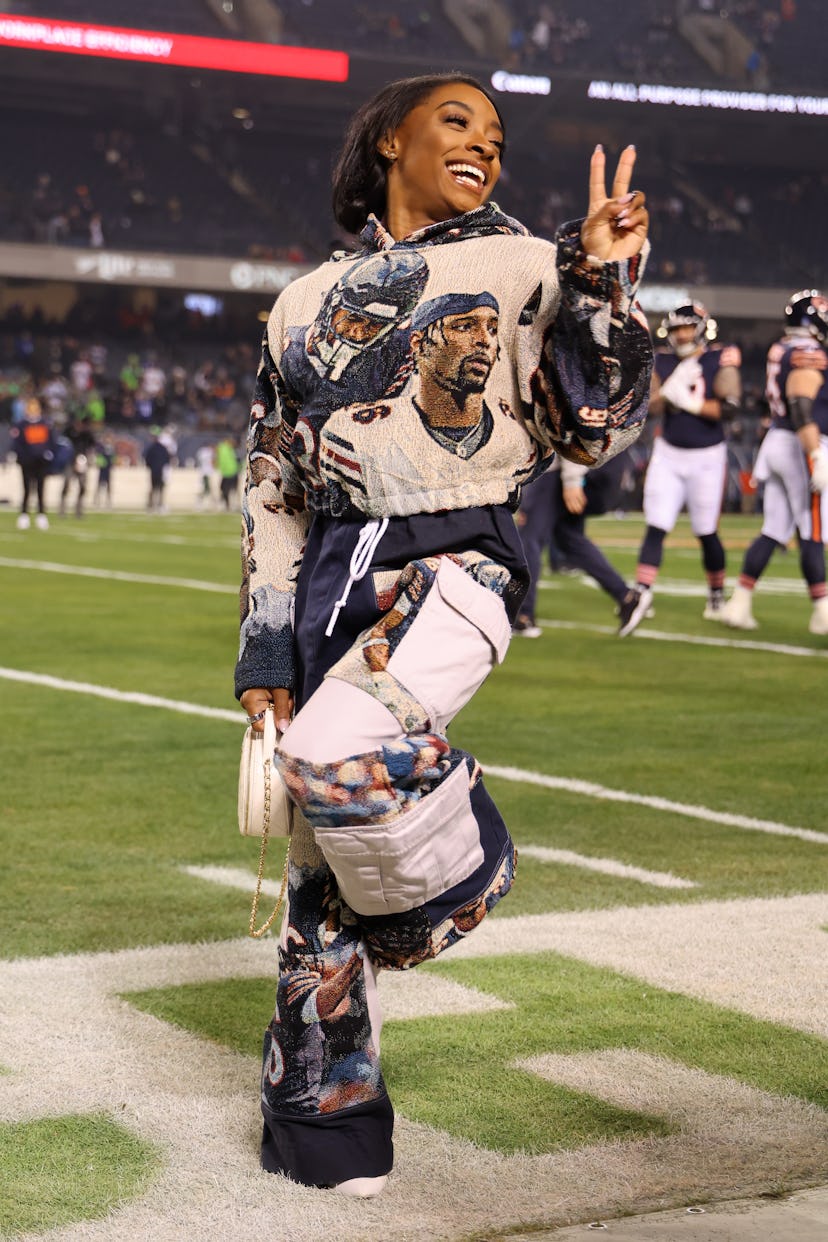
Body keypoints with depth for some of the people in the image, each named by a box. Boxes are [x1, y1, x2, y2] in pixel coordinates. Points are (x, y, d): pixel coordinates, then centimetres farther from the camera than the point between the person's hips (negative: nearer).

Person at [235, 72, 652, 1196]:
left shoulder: (523, 267, 7)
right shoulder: (310, 302, 16)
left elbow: (594, 428, 0)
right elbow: (271, 484, 15)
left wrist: (605, 284, -12)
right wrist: (264, 647, 9)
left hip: (456, 561, -4)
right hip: (331, 574, 4)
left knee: (336, 756, -32)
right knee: (318, 868, 5)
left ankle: (456, 875, 0)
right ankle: (321, 1129, 20)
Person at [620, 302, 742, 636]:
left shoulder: (720, 360, -6)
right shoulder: (662, 362, 4)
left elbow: (726, 407, -16)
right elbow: (651, 406, -6)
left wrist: (689, 402, -19)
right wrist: (670, 389, -22)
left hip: (706, 458, -2)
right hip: (668, 455, 2)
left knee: (706, 532, 6)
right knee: (655, 528, -7)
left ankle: (717, 593, 26)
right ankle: (642, 594, -10)